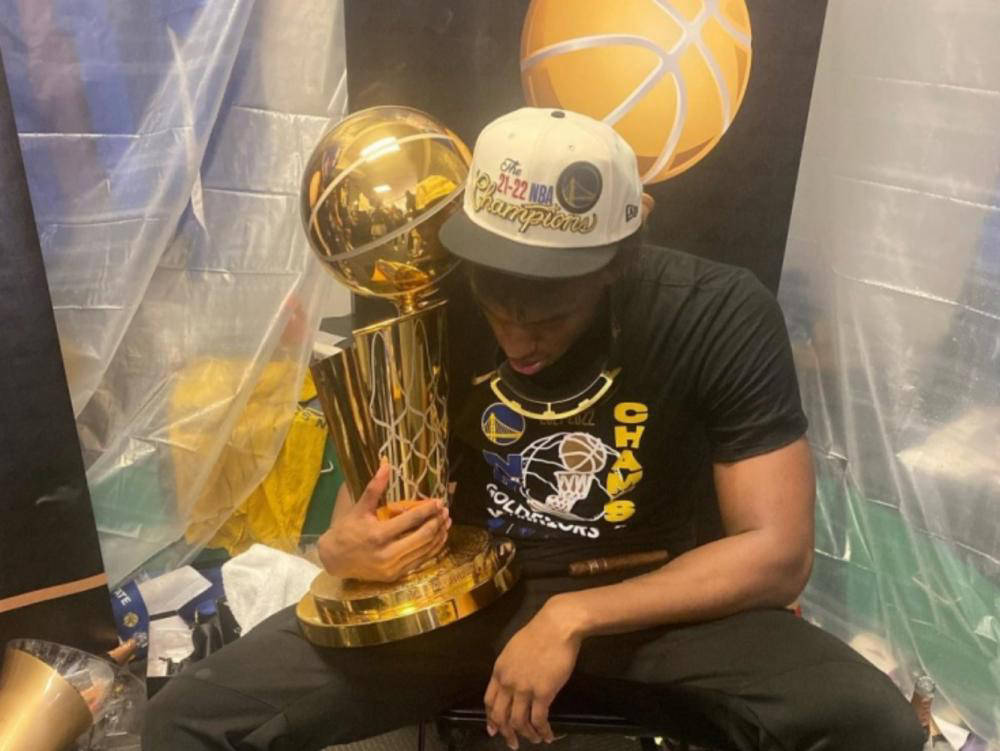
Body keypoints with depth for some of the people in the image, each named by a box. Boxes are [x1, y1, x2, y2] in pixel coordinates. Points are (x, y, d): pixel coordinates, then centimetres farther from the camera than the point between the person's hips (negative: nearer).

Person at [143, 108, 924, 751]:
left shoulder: (723, 318, -16)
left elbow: (777, 553, -16)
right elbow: (372, 488, 0)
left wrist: (574, 619, -24)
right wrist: (345, 548, -24)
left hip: (650, 602, 0)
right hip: (456, 588, 1)